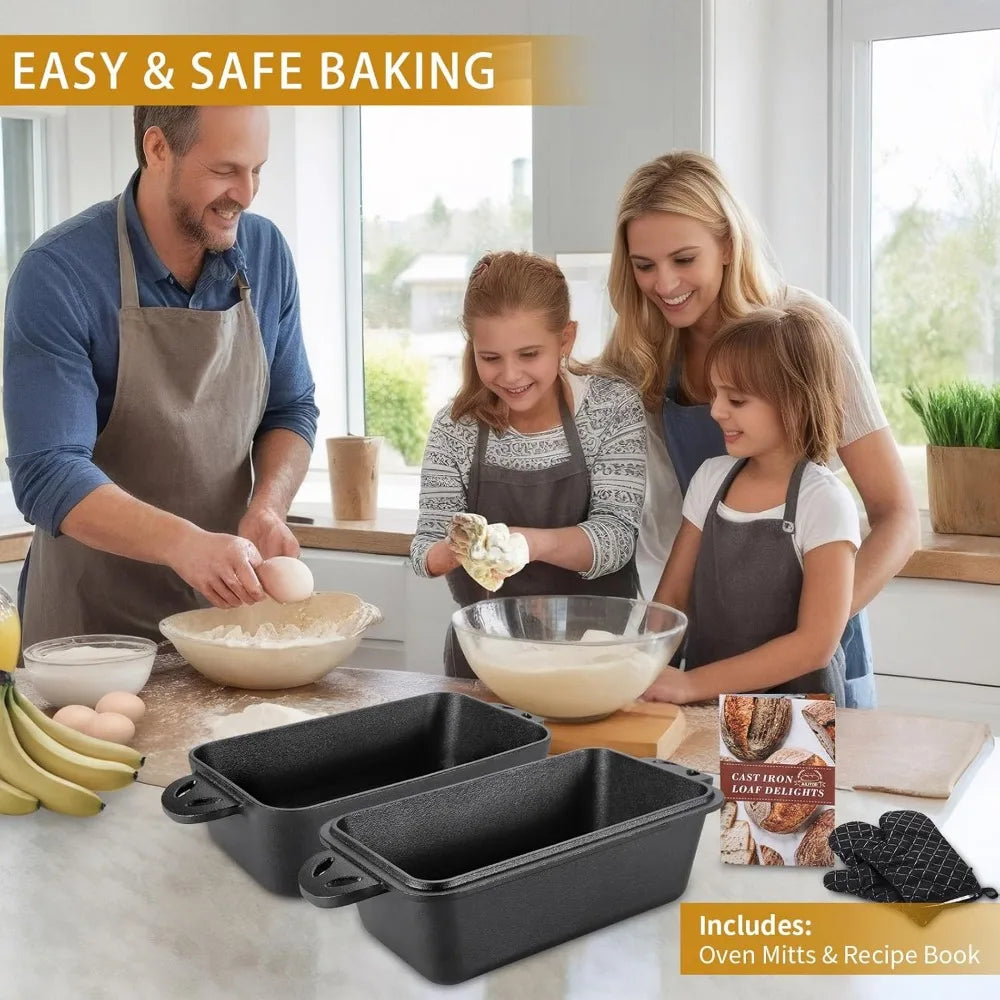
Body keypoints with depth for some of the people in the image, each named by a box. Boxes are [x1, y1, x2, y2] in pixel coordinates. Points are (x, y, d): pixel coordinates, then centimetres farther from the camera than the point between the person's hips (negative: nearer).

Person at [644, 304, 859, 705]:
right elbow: (670, 599, 10)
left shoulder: (824, 502, -9)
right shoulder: (711, 478, 7)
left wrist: (693, 683, -20)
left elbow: (816, 643, -14)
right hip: (704, 708, 5)